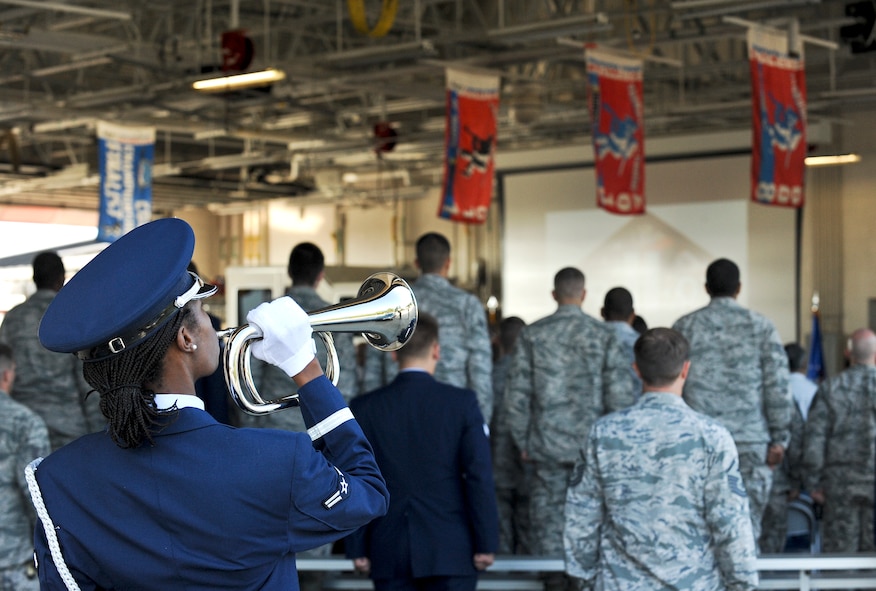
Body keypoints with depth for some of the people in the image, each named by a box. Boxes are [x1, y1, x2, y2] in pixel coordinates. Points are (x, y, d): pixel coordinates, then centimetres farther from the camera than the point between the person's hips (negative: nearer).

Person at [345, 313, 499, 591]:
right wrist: (485, 543, -2)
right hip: (451, 550, -1)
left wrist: (357, 548, 8)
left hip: (389, 551, 2)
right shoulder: (462, 402, -4)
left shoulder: (363, 408, 1)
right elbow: (479, 476, -7)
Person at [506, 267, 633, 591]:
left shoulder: (532, 334, 0)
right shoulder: (603, 335, -3)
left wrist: (523, 440, 9)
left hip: (547, 443, 1)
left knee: (548, 518, 6)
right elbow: (620, 394, -5)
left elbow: (517, 392, 1)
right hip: (593, 444, -1)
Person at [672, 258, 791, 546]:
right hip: (751, 441, -1)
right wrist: (780, 438, 1)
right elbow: (777, 385, -2)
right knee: (747, 524, 3)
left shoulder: (684, 327, 5)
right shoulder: (761, 327, 2)